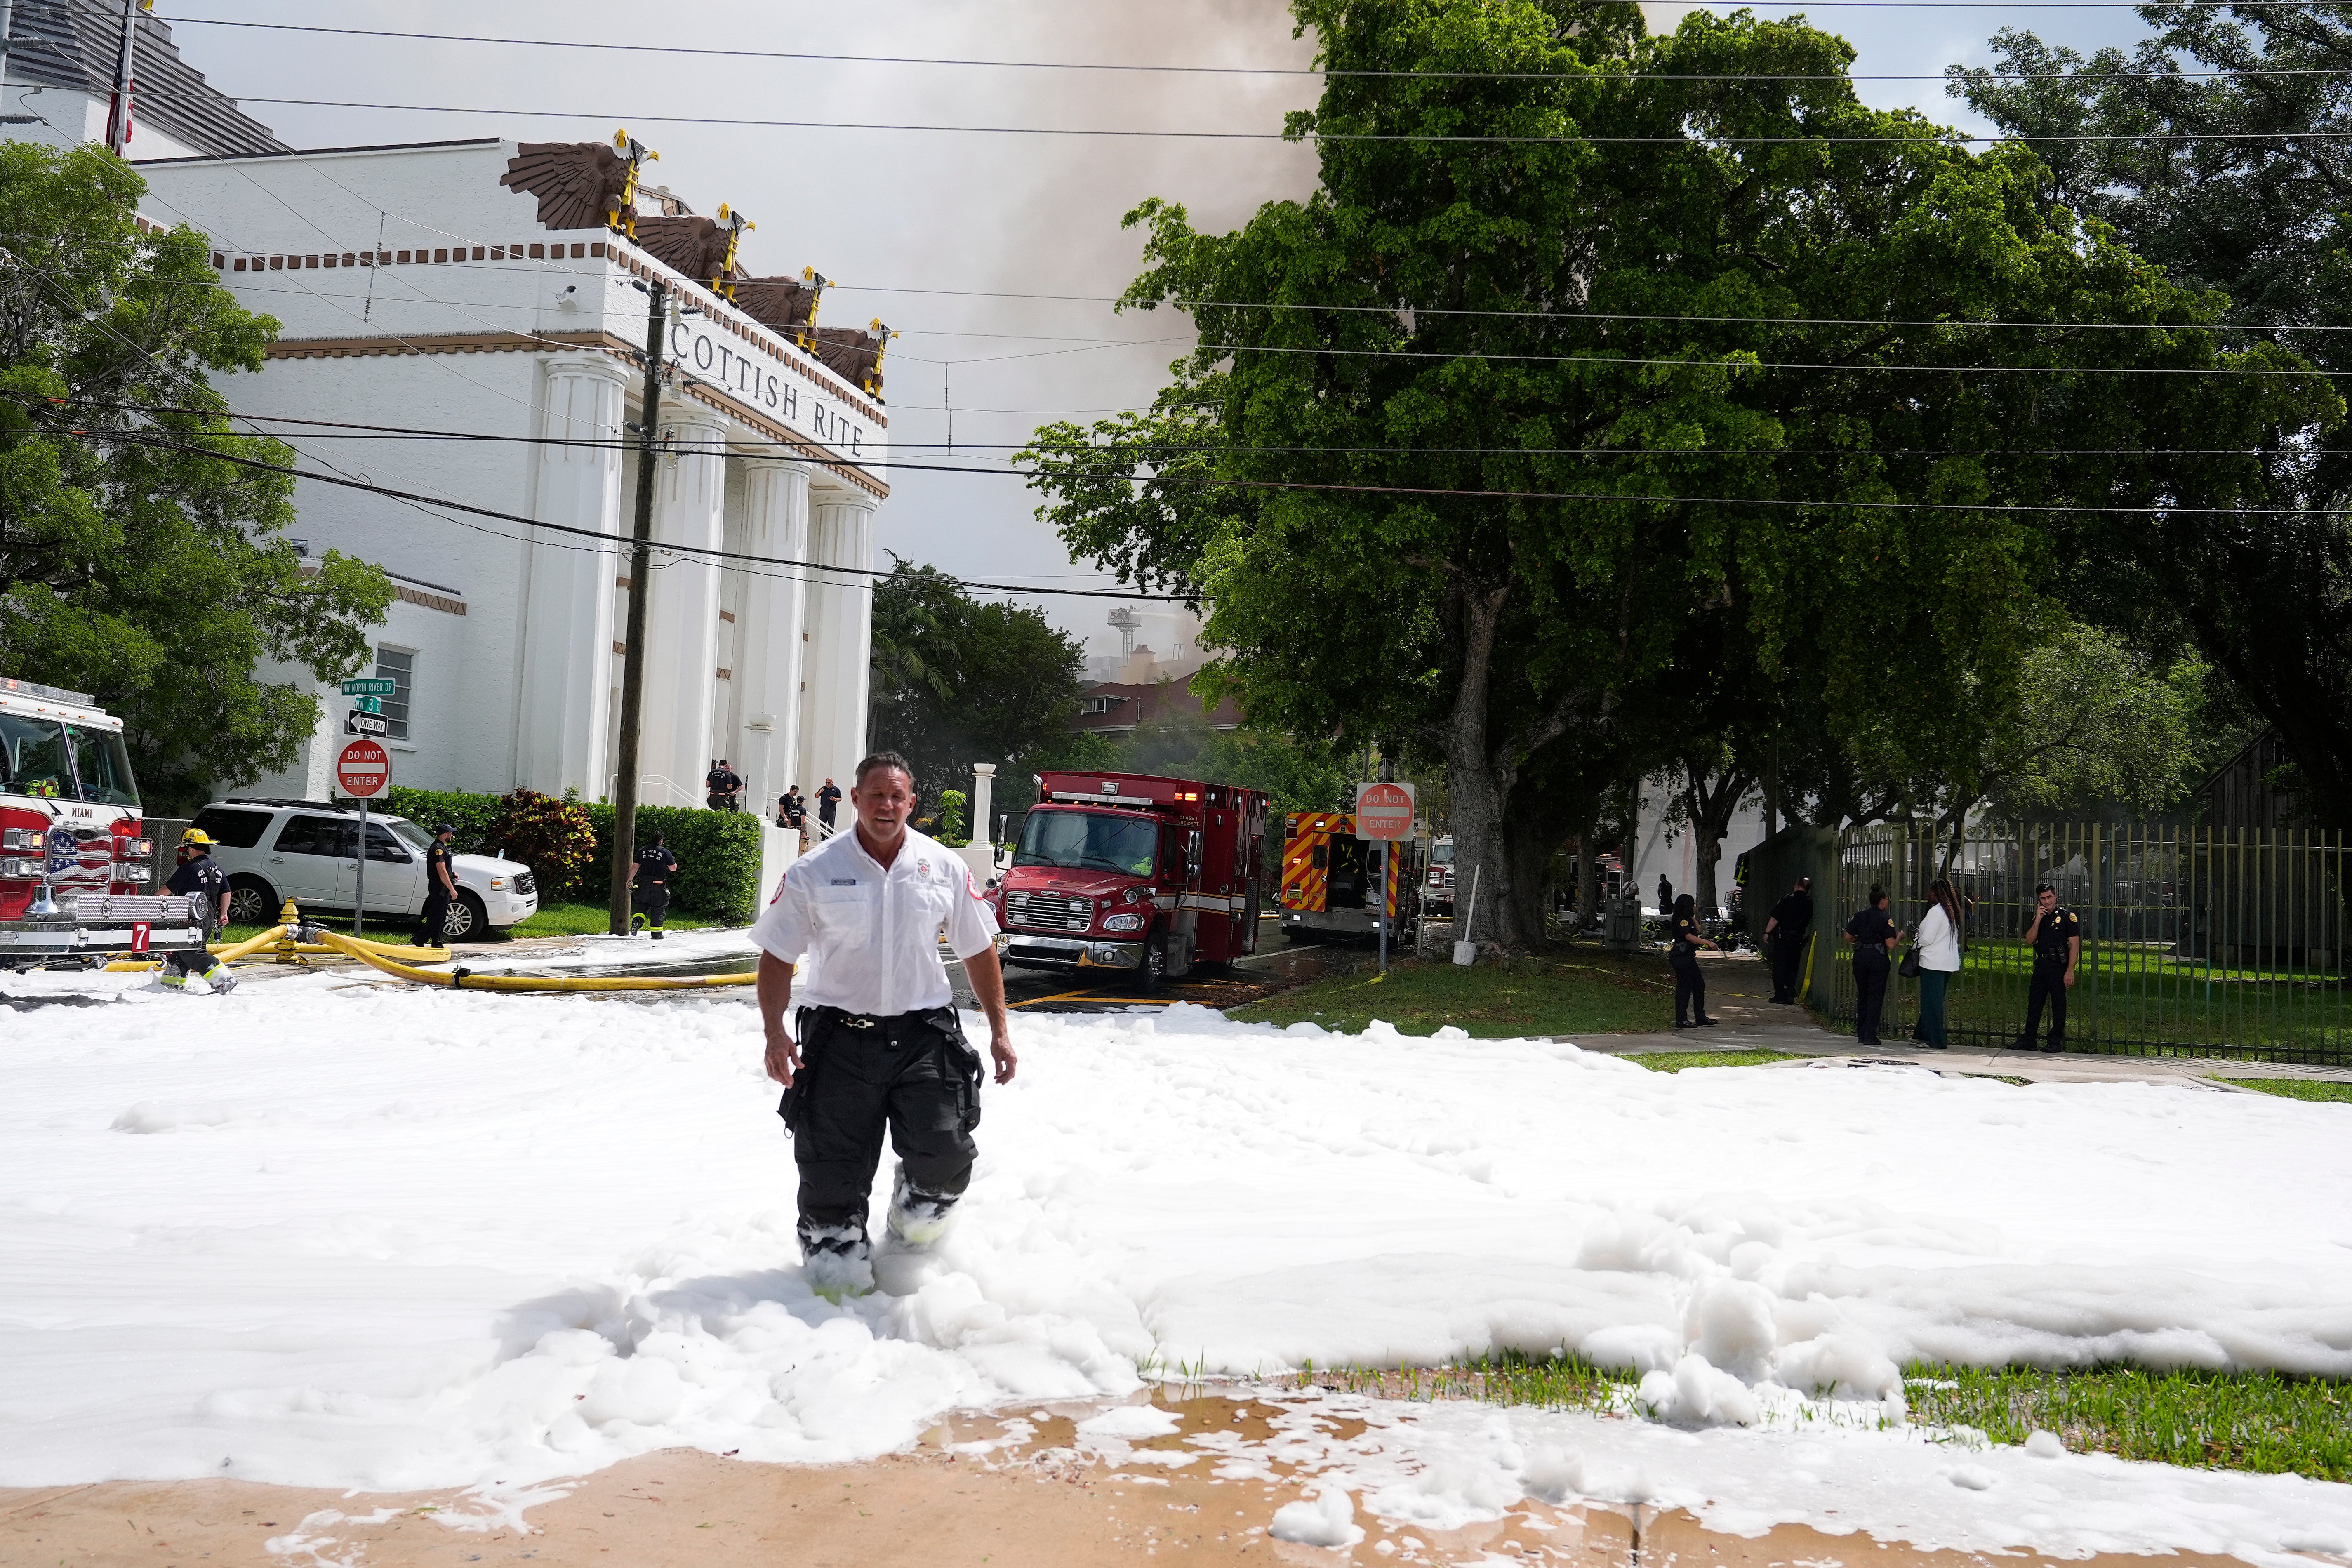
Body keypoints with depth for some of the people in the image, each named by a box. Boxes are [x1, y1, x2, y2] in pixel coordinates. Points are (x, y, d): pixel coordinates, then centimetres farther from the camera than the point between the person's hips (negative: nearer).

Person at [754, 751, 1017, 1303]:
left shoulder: (944, 868, 4)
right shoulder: (813, 872, -1)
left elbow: (979, 951, 11)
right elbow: (776, 957, 2)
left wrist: (1000, 1031, 8)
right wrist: (775, 1033, -10)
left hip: (924, 1033, 1)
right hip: (839, 1035, -1)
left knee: (944, 1151, -13)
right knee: (832, 1168, -1)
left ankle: (915, 1226, 19)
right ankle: (836, 1256, 23)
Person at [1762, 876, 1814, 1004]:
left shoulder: (1788, 900, -10)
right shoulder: (1809, 903, 0)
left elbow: (1775, 919, -10)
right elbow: (1808, 922, 5)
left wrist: (1767, 932, -2)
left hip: (1783, 936, -3)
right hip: (1798, 939, 3)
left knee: (1780, 966, 1)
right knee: (1793, 967, 12)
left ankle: (1780, 995, 0)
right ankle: (1790, 995, 8)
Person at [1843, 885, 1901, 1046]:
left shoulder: (1860, 917, 5)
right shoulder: (1885, 919, -11)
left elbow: (1848, 937, 8)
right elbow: (1891, 945, -14)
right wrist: (1899, 936, 5)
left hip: (1860, 957, 5)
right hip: (1878, 959, -5)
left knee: (1862, 995, 14)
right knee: (1876, 997, 2)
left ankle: (1861, 1035, 17)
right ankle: (1870, 1036, 0)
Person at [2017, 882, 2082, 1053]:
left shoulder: (2068, 916, -4)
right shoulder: (2039, 917, 14)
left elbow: (2074, 945, -9)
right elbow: (2029, 941, 7)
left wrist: (2070, 971, -16)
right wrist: (2038, 920, -5)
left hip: (2059, 965, -6)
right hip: (2041, 965, 6)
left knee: (2058, 1004, 0)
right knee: (2034, 1002, 8)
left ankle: (2057, 1041, 6)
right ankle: (2028, 1040, 13)